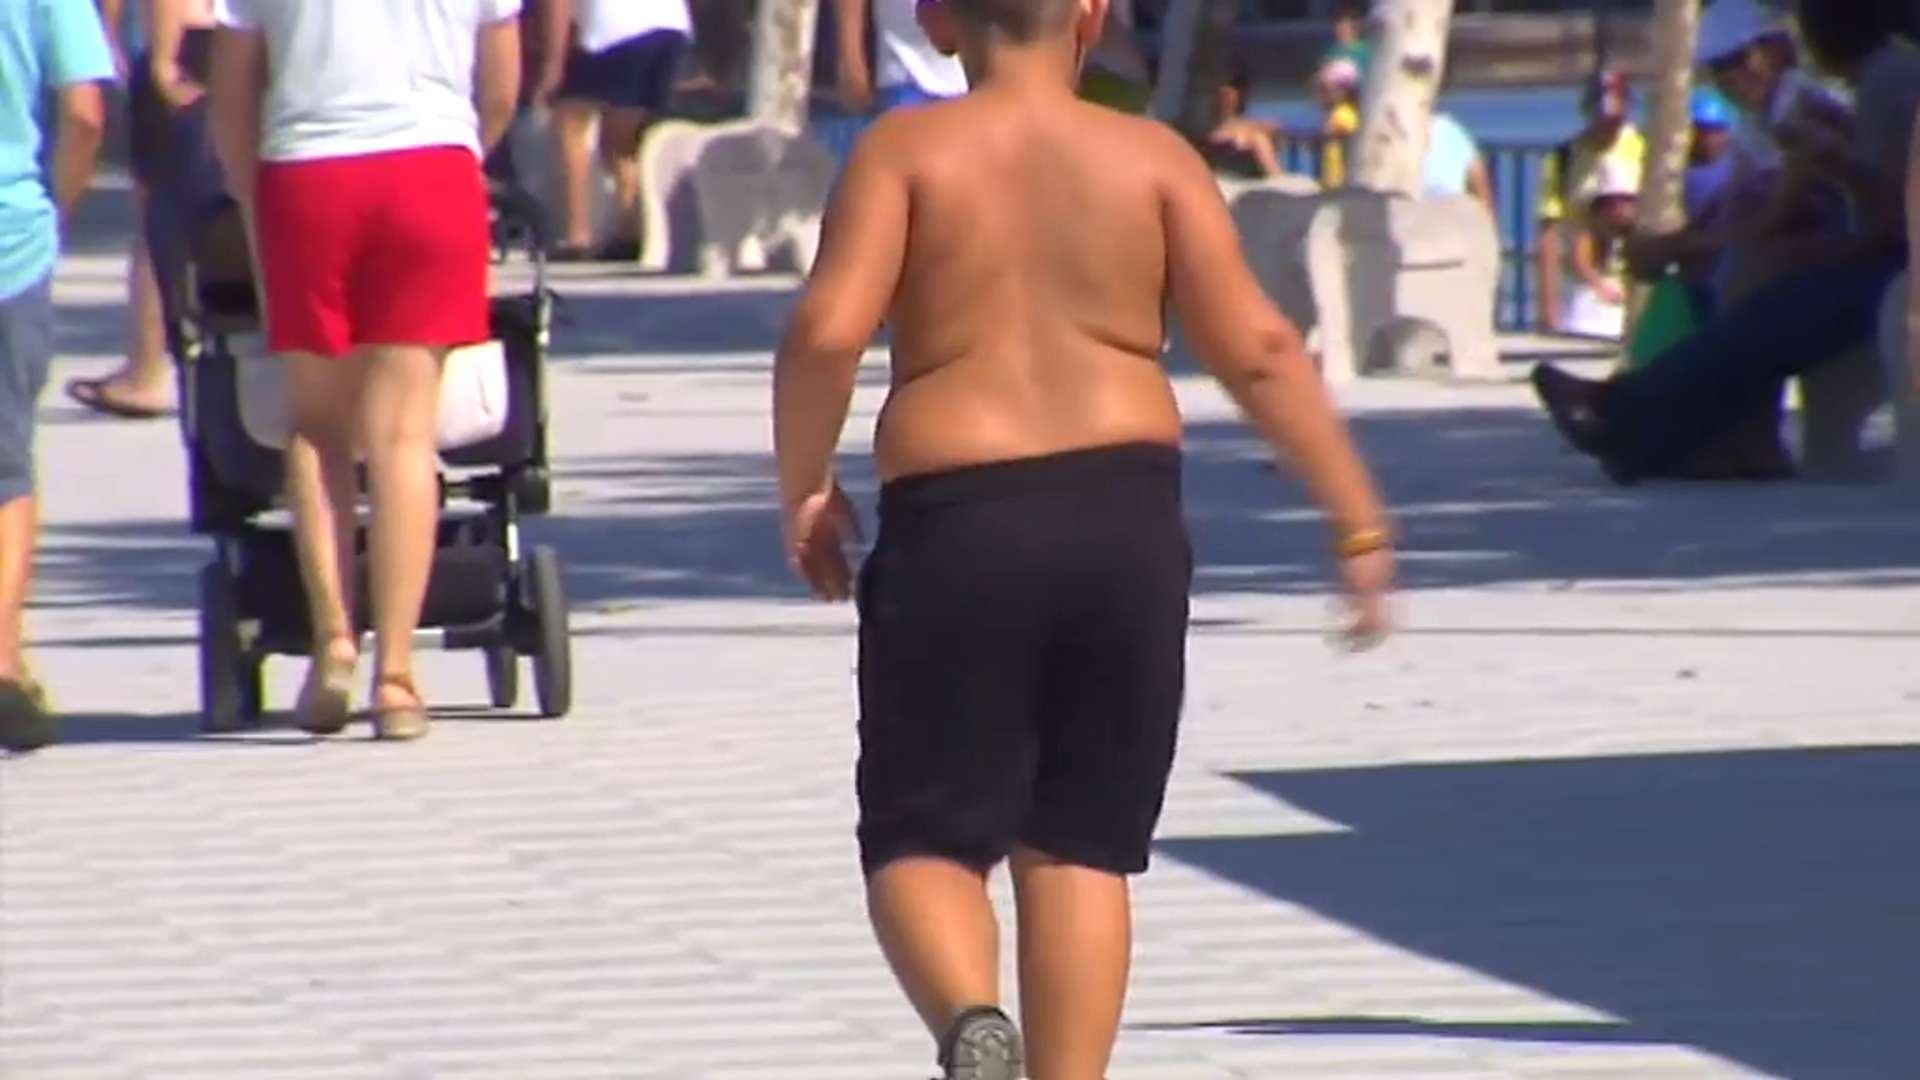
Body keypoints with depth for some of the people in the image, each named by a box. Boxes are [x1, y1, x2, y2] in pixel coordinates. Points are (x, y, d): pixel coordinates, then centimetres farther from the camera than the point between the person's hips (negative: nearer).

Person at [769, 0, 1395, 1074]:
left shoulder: (906, 151, 1)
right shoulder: (1152, 157, 4)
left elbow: (829, 330, -12)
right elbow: (1257, 347, -2)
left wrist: (805, 485, 3)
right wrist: (1360, 522, 3)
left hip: (957, 514, -2)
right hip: (1126, 511, 2)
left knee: (925, 836, 7)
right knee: (1079, 845, 13)